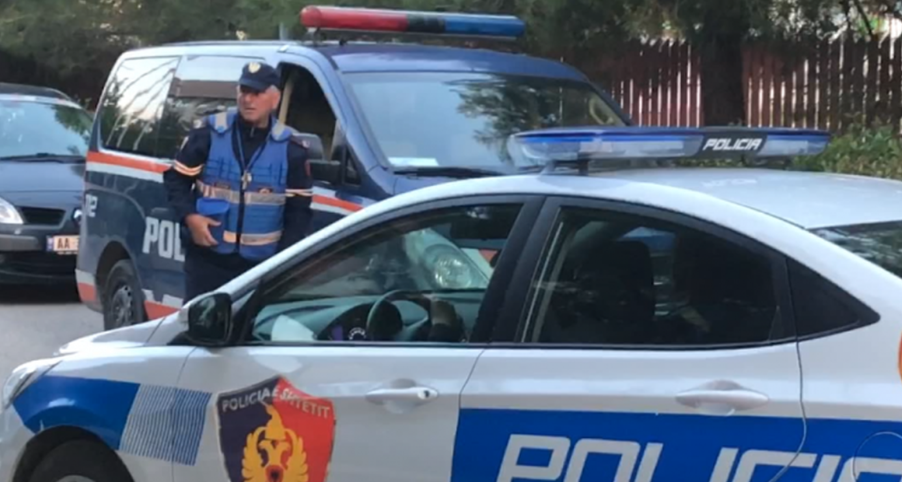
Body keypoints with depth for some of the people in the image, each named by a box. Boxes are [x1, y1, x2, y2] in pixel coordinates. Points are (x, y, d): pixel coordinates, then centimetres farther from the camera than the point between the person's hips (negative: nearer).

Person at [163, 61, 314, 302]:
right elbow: (176, 178, 5)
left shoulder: (291, 147, 0)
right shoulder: (209, 132, -3)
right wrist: (189, 216, -13)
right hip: (207, 258, -1)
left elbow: (299, 208, 5)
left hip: (262, 263, 1)